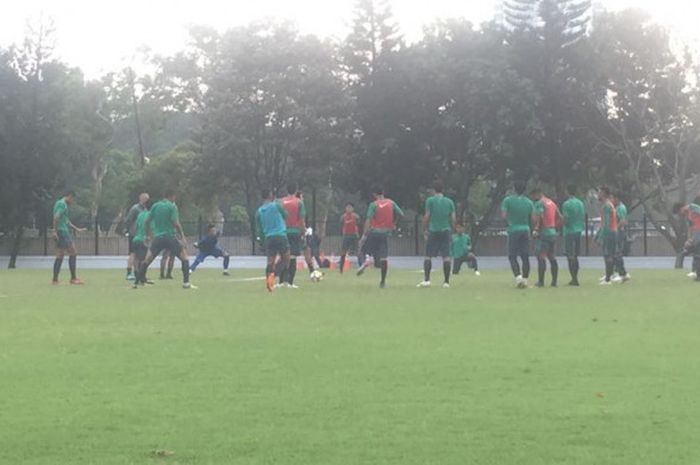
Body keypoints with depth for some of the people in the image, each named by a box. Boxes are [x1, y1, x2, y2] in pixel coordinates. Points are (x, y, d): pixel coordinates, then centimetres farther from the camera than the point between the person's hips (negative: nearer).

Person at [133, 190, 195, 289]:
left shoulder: (155, 206, 9)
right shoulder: (172, 206, -5)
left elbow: (147, 221, 10)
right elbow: (176, 223, -12)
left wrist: (147, 235, 21)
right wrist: (183, 237, -6)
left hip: (157, 237, 4)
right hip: (170, 236, -4)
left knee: (147, 260, 11)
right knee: (184, 258, 4)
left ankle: (137, 282, 7)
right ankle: (186, 283, -7)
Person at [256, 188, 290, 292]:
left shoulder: (259, 211, 10)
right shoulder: (276, 205, -1)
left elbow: (259, 230, 14)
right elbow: (285, 214, 18)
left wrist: (263, 242, 25)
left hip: (268, 238, 4)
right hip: (281, 236, -4)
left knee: (270, 262, 5)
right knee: (286, 259, 3)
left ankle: (268, 280, -10)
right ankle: (274, 274, -19)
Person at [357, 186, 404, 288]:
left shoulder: (373, 205, -6)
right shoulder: (391, 203, 5)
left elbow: (368, 220, -12)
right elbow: (401, 215, 5)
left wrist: (365, 234, -14)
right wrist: (393, 223, 22)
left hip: (374, 231, -3)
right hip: (386, 233, 3)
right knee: (384, 258, 4)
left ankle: (365, 261, -21)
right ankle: (383, 281, 2)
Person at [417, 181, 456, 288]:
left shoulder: (430, 200, -1)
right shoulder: (449, 201, 9)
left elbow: (427, 216, -4)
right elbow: (453, 218, 7)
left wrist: (425, 230, 5)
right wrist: (451, 231, 17)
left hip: (433, 231, -2)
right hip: (446, 231, 2)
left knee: (428, 256, 1)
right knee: (446, 256, 2)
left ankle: (426, 280, -9)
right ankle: (446, 281, -1)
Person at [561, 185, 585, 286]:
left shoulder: (566, 204, -12)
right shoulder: (581, 203, 10)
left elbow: (565, 220, -17)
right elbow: (584, 219, 14)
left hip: (569, 232, -7)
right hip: (579, 231, 7)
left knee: (570, 256, -5)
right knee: (575, 256, 14)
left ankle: (574, 279, -9)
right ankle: (575, 278, 16)